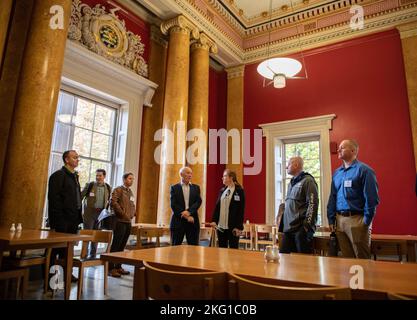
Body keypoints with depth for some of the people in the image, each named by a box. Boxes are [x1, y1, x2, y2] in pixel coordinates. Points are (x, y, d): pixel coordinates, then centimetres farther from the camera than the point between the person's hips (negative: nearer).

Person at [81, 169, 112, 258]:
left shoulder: (108, 187, 6)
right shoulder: (90, 185, -3)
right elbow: (81, 197, -2)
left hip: (101, 213, 3)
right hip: (89, 212, -3)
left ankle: (92, 255, 20)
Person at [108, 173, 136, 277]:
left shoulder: (130, 192, 18)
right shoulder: (118, 190, -4)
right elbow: (113, 202, -17)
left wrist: (133, 213, 8)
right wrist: (122, 213, -16)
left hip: (128, 222, 7)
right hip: (120, 221, -7)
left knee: (122, 246, 13)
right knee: (116, 245, -3)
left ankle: (118, 266, 22)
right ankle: (111, 268, 5)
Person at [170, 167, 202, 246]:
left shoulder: (196, 187, 12)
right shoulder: (174, 188, 4)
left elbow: (198, 202, -1)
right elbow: (173, 205, -5)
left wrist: (189, 212, -17)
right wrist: (185, 216, -12)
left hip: (192, 221, 2)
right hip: (178, 220, -2)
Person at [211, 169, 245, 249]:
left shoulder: (239, 191, -7)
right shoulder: (222, 190, 9)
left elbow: (241, 210, -9)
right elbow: (217, 206, 11)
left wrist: (239, 227, -13)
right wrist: (214, 220, 1)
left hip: (233, 227, -5)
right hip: (220, 226, 5)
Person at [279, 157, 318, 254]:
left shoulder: (308, 181, -7)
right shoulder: (291, 183, 19)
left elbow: (312, 204, -15)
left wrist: (307, 225, -20)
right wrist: (283, 223, 20)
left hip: (301, 228, -8)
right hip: (288, 228, 8)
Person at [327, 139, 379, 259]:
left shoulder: (364, 170, -6)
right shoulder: (337, 172, 14)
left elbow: (371, 198, -10)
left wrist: (366, 222, -11)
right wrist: (331, 220, 10)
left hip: (356, 220, -6)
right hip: (339, 220, 6)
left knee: (362, 259, 2)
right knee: (346, 258, 14)